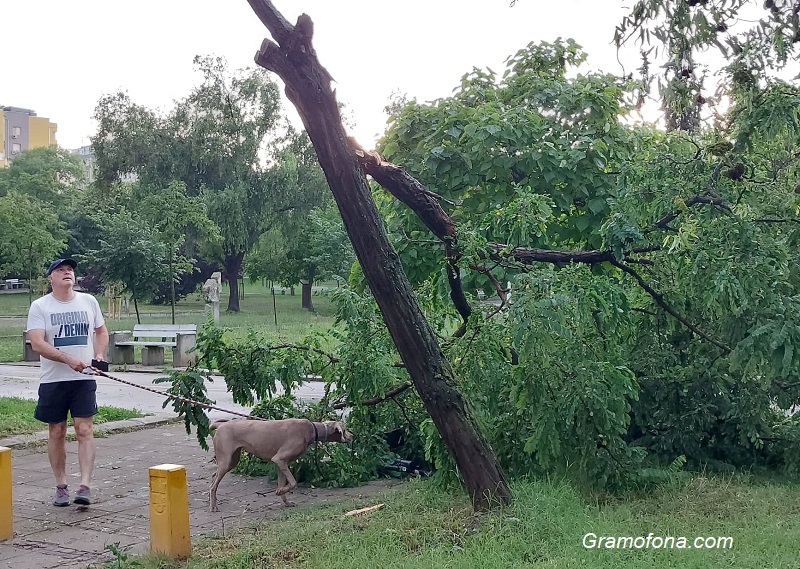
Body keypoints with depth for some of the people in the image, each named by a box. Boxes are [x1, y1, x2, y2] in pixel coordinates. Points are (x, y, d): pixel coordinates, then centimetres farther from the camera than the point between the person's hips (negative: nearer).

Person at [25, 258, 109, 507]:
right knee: (57, 432, 7)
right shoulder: (39, 306, -2)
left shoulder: (89, 301, 7)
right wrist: (69, 360, -22)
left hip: (84, 378, 1)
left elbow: (101, 331, 19)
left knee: (84, 430, -6)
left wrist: (99, 354, 0)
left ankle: (85, 486, -6)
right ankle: (61, 487, 18)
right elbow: (37, 343, -12)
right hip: (53, 380, -1)